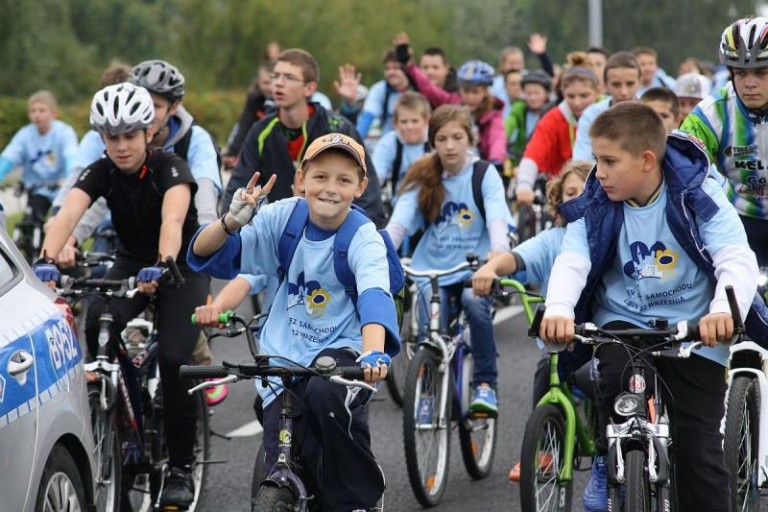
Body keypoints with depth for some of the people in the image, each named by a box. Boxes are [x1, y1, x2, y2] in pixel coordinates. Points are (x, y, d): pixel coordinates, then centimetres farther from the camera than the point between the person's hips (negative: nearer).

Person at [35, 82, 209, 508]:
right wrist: (47, 259, -51)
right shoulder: (100, 173, -13)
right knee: (96, 329, -28)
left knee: (173, 358, -23)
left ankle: (181, 468, -7)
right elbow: (68, 213, -31)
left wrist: (162, 266, -61)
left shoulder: (169, 168, -23)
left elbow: (172, 219, -42)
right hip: (132, 263, 3)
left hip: (183, 266, -3)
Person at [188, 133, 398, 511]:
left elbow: (374, 297, -32)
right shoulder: (285, 217, -6)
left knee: (325, 393, -37)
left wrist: (374, 353, -52)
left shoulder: (364, 239, -12)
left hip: (340, 351, -2)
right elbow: (204, 253, -10)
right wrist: (232, 222, -32)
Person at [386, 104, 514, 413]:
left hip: (474, 266, -2)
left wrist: (500, 250, -38)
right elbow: (398, 222, -8)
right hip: (432, 268, 2)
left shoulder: (484, 176, -1)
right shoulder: (422, 178, 4)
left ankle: (485, 384, -18)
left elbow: (496, 219, -16)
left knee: (475, 303, -32)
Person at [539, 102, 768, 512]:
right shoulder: (595, 207, -8)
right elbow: (571, 262, -19)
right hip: (622, 321, 1)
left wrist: (724, 311, -45)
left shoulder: (698, 197, -14)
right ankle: (607, 463, -7)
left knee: (700, 452, -6)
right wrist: (558, 309, -42)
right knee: (617, 375, -33)